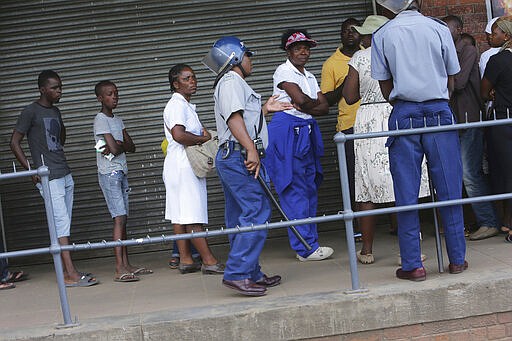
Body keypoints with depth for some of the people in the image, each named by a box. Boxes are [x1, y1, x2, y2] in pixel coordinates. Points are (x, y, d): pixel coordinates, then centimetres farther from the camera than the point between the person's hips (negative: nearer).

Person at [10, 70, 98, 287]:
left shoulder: (55, 111, 16)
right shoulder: (31, 112, -7)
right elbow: (14, 143, -7)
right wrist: (31, 171, -10)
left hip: (65, 175, 7)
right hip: (49, 179, -7)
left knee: (64, 224, 8)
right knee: (62, 223, -11)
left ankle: (66, 271, 13)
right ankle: (70, 274, -10)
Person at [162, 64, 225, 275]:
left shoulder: (187, 105, 22)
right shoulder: (176, 105, -11)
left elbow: (196, 132, 30)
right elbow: (179, 135, -26)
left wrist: (203, 133, 7)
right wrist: (203, 138, -12)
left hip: (187, 165, 10)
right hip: (183, 165, -10)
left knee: (181, 215, 9)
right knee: (192, 217, -9)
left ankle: (186, 260, 11)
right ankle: (209, 261, -8)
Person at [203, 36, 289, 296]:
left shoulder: (231, 83, 28)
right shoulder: (232, 81, -5)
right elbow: (234, 118, -19)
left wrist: (265, 109, 31)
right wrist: (251, 149, -26)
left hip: (230, 158, 11)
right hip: (239, 157, -11)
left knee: (241, 219, 10)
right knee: (257, 212, -15)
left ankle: (251, 274, 15)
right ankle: (237, 273, -18)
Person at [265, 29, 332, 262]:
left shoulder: (309, 76, 20)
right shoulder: (284, 71, -4)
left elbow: (325, 107, 9)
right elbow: (300, 99, -18)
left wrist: (305, 107, -8)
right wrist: (314, 103, 1)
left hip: (307, 133, 8)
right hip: (287, 130, -8)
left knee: (310, 188, 9)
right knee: (295, 190, -7)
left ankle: (308, 243, 16)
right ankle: (305, 248, -4)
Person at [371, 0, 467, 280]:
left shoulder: (381, 36, 3)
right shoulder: (439, 29, 3)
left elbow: (386, 89, 4)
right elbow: (451, 82, 8)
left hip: (404, 117, 0)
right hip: (439, 114, 0)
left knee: (406, 195, 3)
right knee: (449, 190, 6)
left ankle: (412, 265, 5)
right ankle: (457, 259, 12)